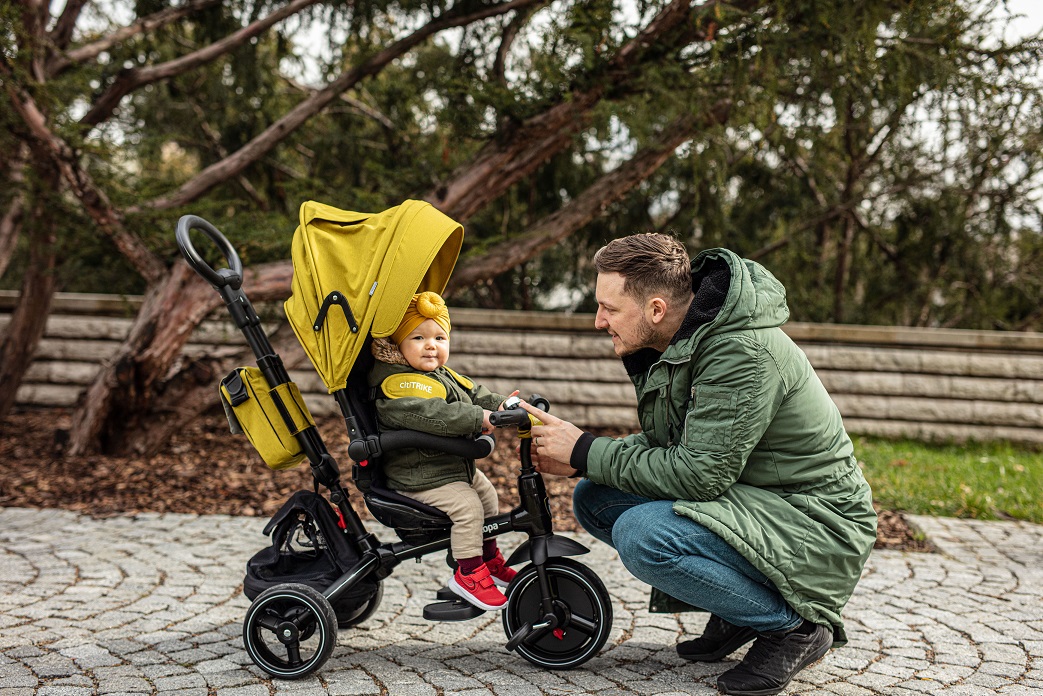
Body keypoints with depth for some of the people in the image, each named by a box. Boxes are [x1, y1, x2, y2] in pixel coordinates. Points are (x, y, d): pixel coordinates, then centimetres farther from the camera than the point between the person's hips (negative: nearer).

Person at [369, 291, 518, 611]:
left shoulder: (445, 377, 12)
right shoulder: (400, 384, -23)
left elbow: (475, 394, 11)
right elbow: (432, 414, -37)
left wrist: (501, 404, -8)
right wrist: (479, 418, -41)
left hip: (458, 468, 11)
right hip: (421, 479, -11)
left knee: (487, 495, 22)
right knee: (467, 506, -22)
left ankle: (489, 559, 40)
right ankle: (468, 573, -7)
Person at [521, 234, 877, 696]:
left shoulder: (743, 353, -25)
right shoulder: (674, 343, 3)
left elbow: (699, 475, -28)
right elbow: (662, 445, 11)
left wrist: (586, 452, -18)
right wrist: (576, 461, -5)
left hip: (814, 524, -9)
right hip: (744, 499, 10)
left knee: (641, 535, -28)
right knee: (593, 498, 1)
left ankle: (796, 626, -8)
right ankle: (736, 610, 9)